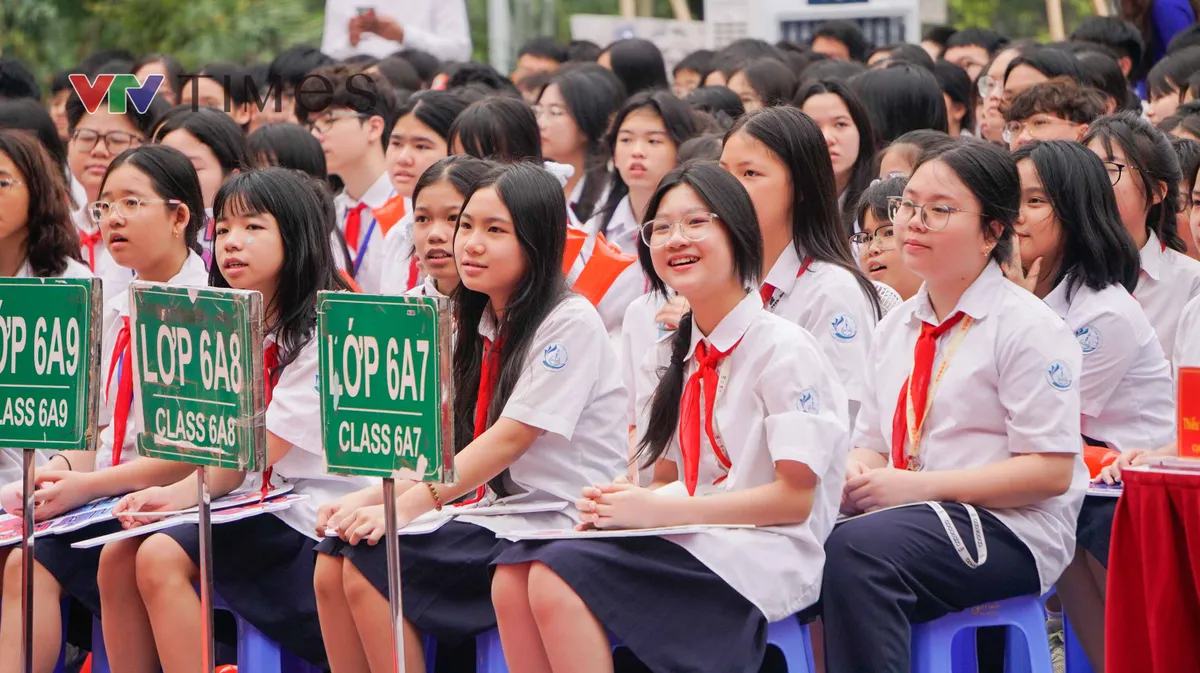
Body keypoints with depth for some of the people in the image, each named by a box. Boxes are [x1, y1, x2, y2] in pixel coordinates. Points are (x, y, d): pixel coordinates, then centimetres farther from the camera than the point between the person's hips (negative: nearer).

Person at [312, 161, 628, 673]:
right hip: (493, 513, 8)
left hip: (558, 525, -8)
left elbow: (509, 438, -18)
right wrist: (371, 498, -7)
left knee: (371, 562, -21)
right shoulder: (475, 325, 15)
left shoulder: (569, 323, -11)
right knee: (334, 559, -11)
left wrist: (407, 507, -24)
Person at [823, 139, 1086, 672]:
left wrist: (919, 486, -16)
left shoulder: (1028, 328, -5)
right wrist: (856, 473, -6)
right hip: (908, 516, 6)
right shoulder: (895, 328, 18)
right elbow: (871, 443, 21)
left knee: (858, 548, -35)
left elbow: (1050, 471, -11)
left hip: (1008, 535, -6)